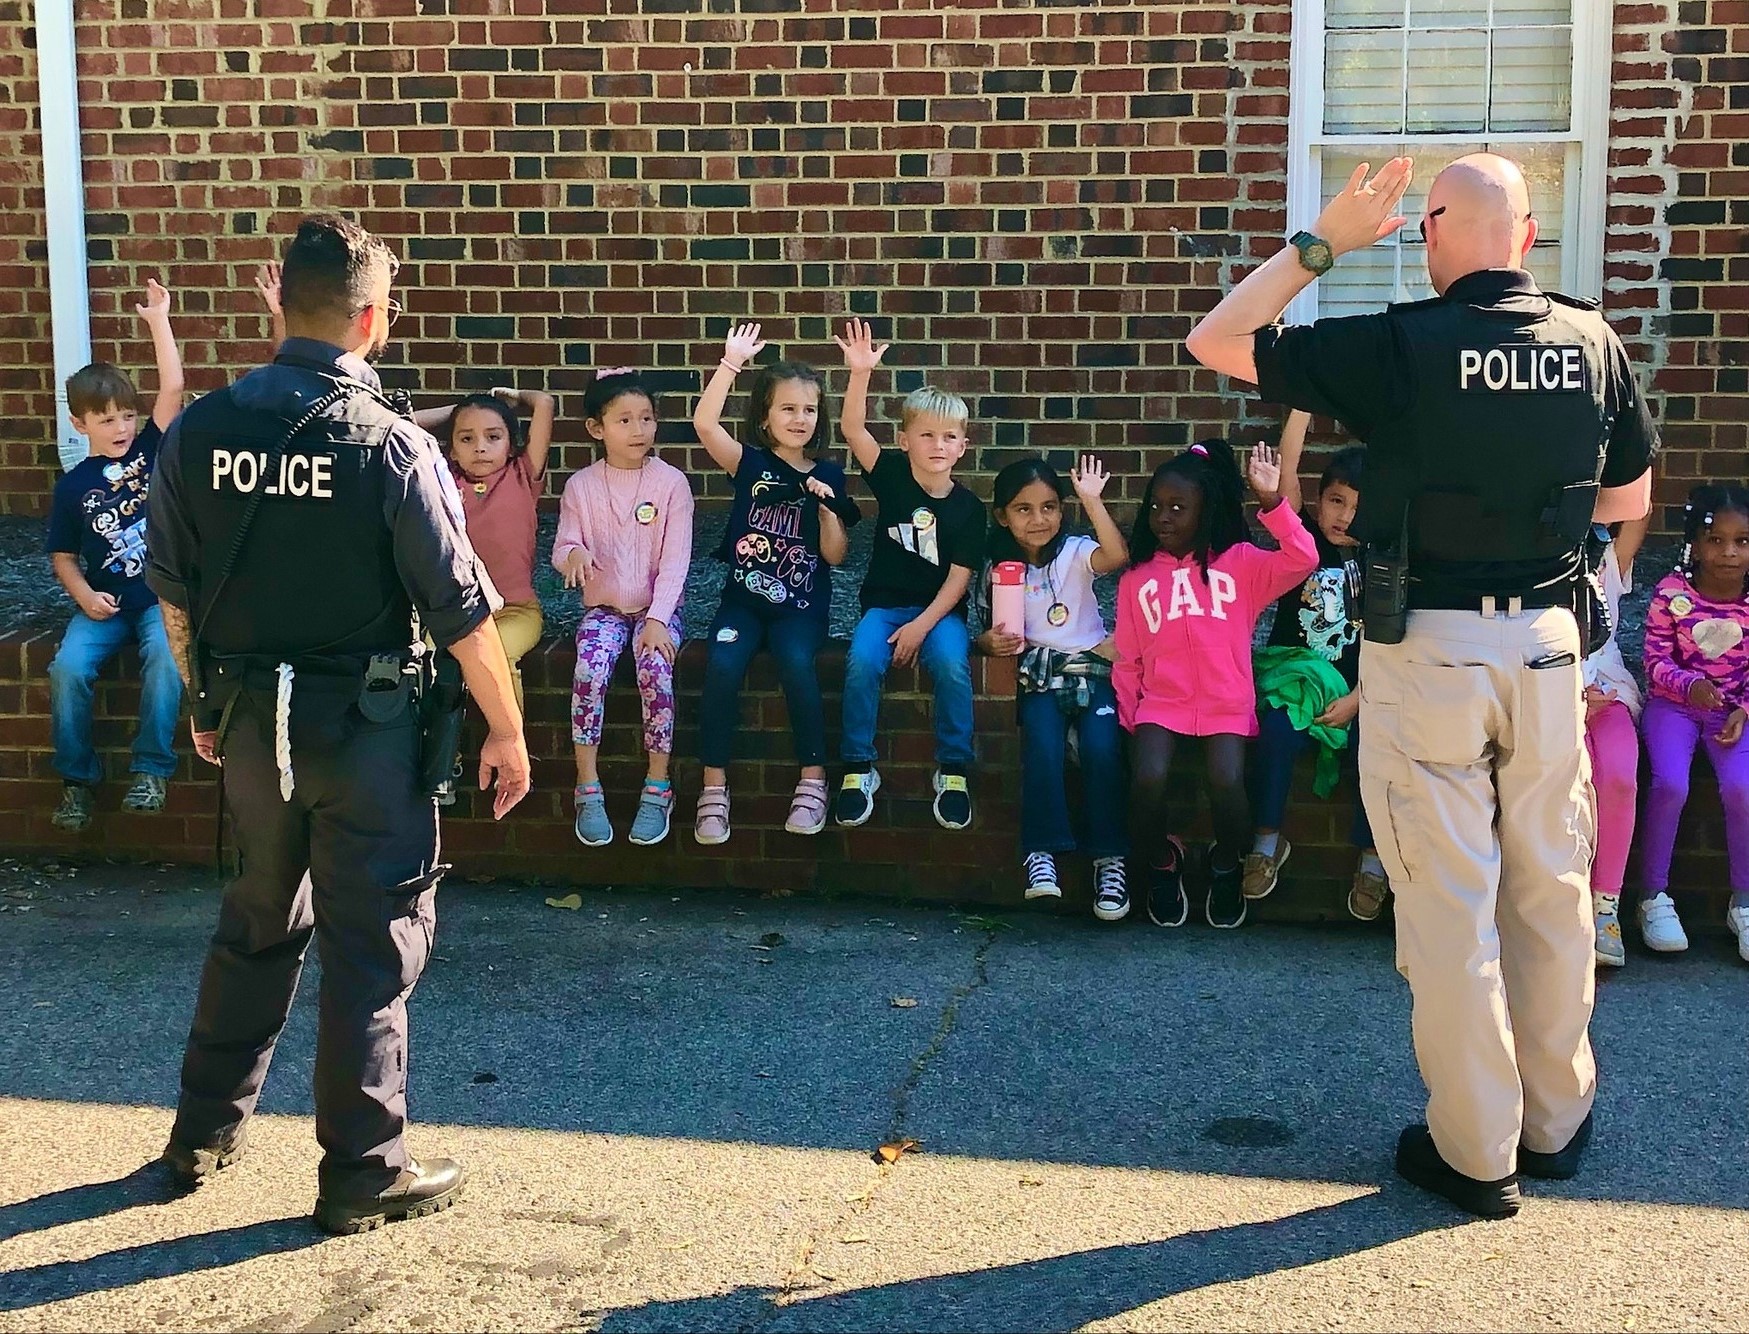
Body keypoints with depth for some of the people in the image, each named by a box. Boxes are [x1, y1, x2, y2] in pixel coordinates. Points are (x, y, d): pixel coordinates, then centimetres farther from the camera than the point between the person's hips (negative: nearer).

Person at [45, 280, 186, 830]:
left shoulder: (150, 450, 5)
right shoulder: (73, 486, 6)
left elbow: (172, 387, -4)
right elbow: (63, 556, 10)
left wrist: (159, 320, -6)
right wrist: (85, 597, -7)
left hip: (162, 597, -1)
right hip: (103, 605, 1)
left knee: (165, 657, -31)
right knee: (68, 668, -22)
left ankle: (151, 770, -17)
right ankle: (78, 779, -4)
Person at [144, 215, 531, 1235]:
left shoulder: (199, 432, -3)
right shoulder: (392, 446, -16)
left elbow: (172, 589, 6)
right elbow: (461, 611, -13)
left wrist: (209, 700, 20)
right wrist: (507, 731, -2)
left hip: (248, 719, 5)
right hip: (365, 726, -5)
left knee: (258, 921, 22)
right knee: (373, 941, 6)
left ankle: (205, 1132, 33)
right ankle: (364, 1172, 14)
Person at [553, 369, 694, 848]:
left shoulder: (671, 482, -5)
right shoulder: (581, 486, 1)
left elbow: (676, 558, -8)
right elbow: (562, 549, 2)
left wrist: (658, 618, -18)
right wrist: (573, 554, -24)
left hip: (658, 608, -1)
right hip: (603, 607, 1)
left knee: (656, 671, -29)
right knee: (589, 672, -27)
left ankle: (657, 789, -15)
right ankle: (587, 789, -16)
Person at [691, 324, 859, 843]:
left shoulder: (828, 475, 7)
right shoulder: (750, 463, 3)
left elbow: (835, 556, 5)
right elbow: (704, 423, -16)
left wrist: (827, 508, -11)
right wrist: (732, 362, -20)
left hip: (802, 604, 0)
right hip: (744, 598, 0)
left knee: (796, 662, -31)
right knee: (722, 664, -28)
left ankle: (813, 779, -16)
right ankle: (714, 786, -18)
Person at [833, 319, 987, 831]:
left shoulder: (968, 508, -2)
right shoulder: (892, 475, -1)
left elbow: (959, 578, -5)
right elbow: (853, 428, -14)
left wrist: (922, 625, -17)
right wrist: (860, 373, -29)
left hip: (939, 610, 0)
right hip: (884, 604, 1)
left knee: (952, 665, -31)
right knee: (862, 661, -29)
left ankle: (953, 771, -13)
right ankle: (858, 769, -13)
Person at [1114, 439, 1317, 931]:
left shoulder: (1241, 563, 6)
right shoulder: (1136, 578, 11)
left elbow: (1301, 560, -12)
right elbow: (1128, 659, 11)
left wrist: (1273, 502, -21)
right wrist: (1126, 719, 1)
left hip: (1227, 704, -1)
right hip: (1160, 702, 1)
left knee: (1227, 781, -27)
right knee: (1148, 779, -27)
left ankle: (1225, 867, 6)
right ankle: (1162, 863, 6)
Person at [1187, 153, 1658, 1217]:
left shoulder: (1401, 345, -13)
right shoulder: (1595, 344, 0)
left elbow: (1215, 342, -7)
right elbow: (1630, 498, 12)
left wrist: (1319, 245, -2)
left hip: (1427, 645, -4)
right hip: (1548, 642, 4)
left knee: (1449, 900, 4)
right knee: (1551, 888, 15)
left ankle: (1477, 1152, 13)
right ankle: (1555, 1122, 29)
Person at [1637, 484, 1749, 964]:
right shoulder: (1672, 592, -9)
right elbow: (1656, 660, -6)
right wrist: (1691, 686, -23)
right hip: (1674, 704, -1)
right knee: (1670, 784, -25)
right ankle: (1654, 898, -7)